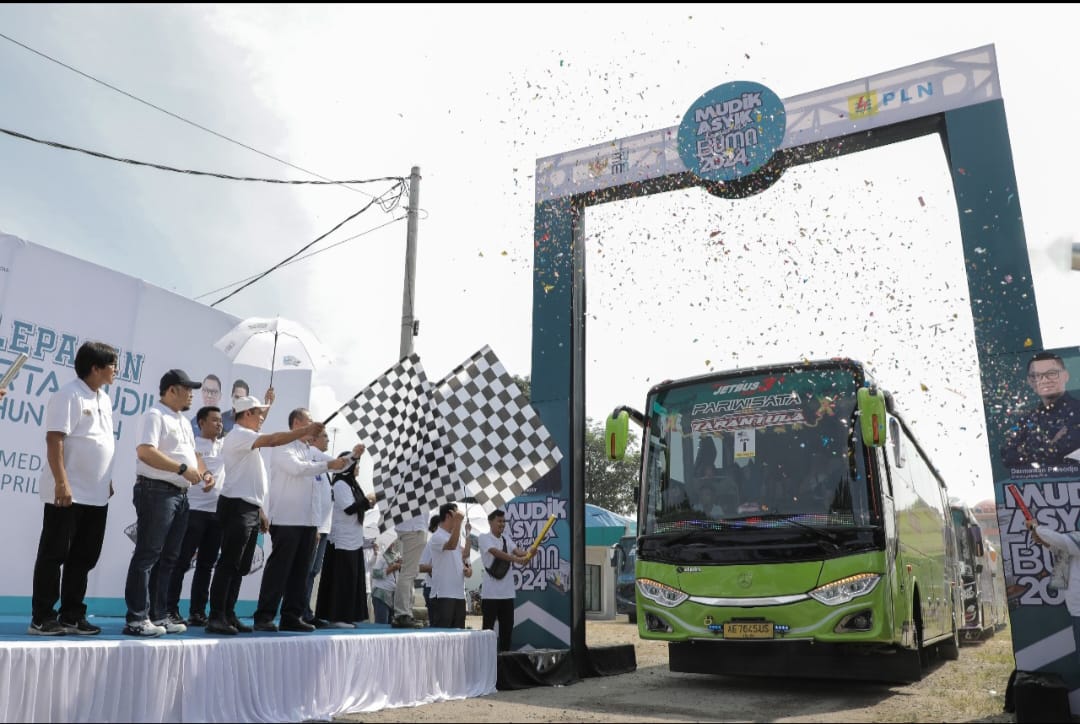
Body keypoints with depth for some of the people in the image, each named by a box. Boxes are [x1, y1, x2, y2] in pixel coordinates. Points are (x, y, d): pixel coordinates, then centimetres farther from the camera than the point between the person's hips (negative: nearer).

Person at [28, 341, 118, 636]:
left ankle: (72, 616, 19)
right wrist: (61, 483, -24)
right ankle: (41, 618, 9)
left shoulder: (104, 399, 14)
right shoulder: (69, 395, -12)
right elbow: (54, 440, -18)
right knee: (53, 555, 1)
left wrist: (107, 481, 18)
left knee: (84, 557, 11)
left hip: (96, 495, 8)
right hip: (68, 493, -8)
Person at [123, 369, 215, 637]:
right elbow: (145, 451, -20)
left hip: (180, 494, 9)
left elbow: (192, 453, 27)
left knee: (168, 557, 11)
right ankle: (137, 618, -3)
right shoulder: (155, 416, -7)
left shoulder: (183, 421, 21)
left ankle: (158, 615, 17)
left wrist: (204, 472, 7)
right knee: (147, 555, -7)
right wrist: (183, 469, -21)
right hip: (157, 491, -9)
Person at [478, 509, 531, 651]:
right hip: (490, 592, -6)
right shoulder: (484, 538, -6)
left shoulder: (506, 538, 11)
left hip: (507, 591, 6)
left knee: (507, 626, 10)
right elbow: (496, 552, -24)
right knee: (488, 625, 0)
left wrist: (528, 553, -30)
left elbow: (516, 550, -7)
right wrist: (516, 559, -37)